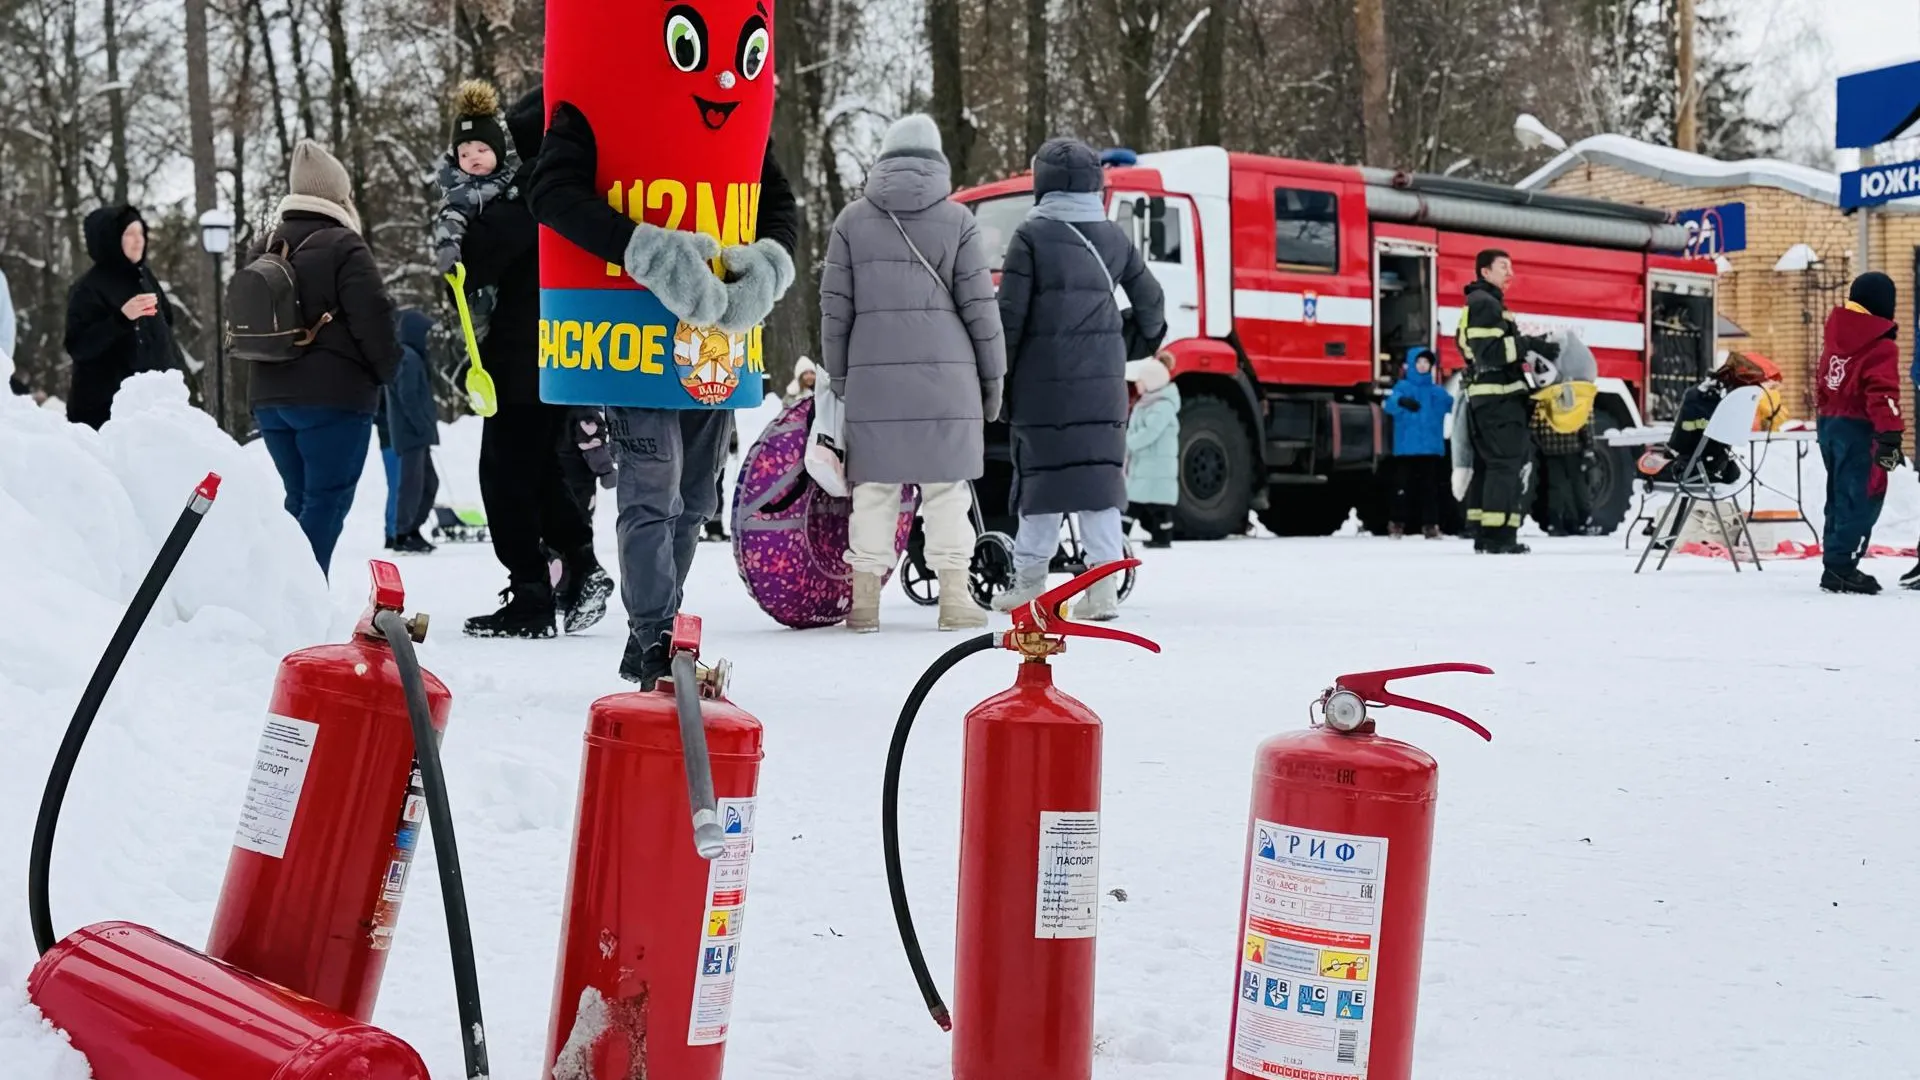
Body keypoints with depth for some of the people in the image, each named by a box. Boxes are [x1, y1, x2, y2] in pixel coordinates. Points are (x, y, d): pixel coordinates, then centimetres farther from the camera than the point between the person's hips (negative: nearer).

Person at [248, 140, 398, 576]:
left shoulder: (263, 249, 14)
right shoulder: (342, 246, -10)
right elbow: (373, 317, -14)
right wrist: (387, 370, 1)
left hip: (269, 396, 7)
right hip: (333, 396, -7)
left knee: (300, 499, 15)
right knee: (327, 500, -6)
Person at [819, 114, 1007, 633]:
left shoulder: (853, 219, 8)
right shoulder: (956, 219, 3)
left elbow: (834, 308, 7)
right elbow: (980, 307, 2)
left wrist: (838, 376, 14)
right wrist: (993, 377, 9)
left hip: (872, 374, 2)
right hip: (945, 373, -1)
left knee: (873, 485, 7)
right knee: (946, 485, 4)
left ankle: (865, 599, 9)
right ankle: (954, 597, 4)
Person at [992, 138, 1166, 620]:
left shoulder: (1032, 235, -4)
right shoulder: (1114, 237, 9)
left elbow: (1010, 313, -7)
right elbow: (1150, 304, 14)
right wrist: (1132, 346, 31)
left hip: (1044, 379, -3)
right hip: (1103, 381, 3)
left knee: (1041, 471, 4)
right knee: (1099, 472, 4)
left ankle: (1030, 582, 11)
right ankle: (1104, 586, -1)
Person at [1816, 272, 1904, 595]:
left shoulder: (1834, 335, 11)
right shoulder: (1881, 346, -13)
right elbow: (1883, 394, -21)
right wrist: (1891, 436, -23)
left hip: (1829, 422, 9)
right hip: (1859, 429, -9)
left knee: (1840, 495, 16)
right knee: (1861, 498, -6)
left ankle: (1837, 563, 20)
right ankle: (1841, 568, -11)